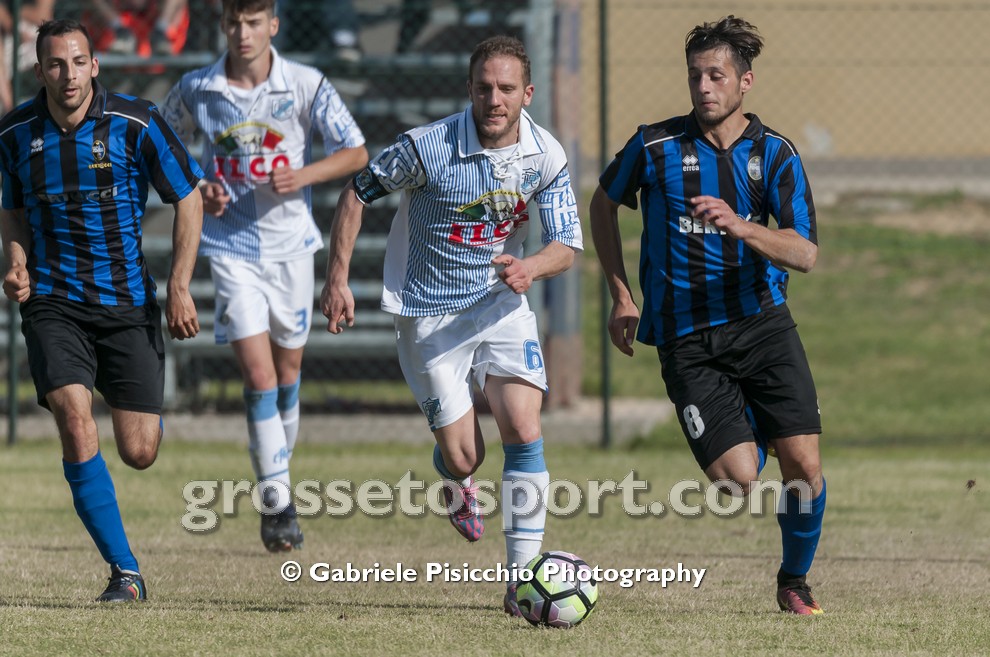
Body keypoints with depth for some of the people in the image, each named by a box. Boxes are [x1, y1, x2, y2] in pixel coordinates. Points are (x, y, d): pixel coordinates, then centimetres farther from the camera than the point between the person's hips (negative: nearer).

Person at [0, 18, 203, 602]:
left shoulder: (137, 123, -10)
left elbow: (188, 198, -1)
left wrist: (180, 287, -6)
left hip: (128, 299, -1)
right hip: (54, 302, 1)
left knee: (139, 453, -2)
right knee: (75, 421, -23)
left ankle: (149, 414, 41)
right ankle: (126, 572, -14)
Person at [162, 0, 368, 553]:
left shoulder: (306, 86, -6)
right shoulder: (195, 90, -3)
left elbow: (356, 153, -1)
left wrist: (305, 174, -18)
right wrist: (196, 190, -6)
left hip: (291, 243, 1)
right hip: (231, 247, -1)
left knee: (288, 370, 12)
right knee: (258, 373, -11)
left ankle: (279, 468, 34)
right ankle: (278, 503, -9)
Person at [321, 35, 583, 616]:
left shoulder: (546, 156, -8)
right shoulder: (428, 147, -19)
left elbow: (567, 246, -3)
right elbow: (357, 193, -5)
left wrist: (532, 267, -26)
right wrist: (338, 280, -8)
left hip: (501, 301, 3)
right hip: (430, 313, -3)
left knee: (525, 432, -14)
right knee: (465, 456, -5)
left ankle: (522, 578, -7)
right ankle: (456, 482, 37)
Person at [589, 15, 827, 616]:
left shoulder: (776, 155, 0)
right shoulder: (655, 146, -3)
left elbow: (806, 254, -9)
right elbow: (604, 204, 15)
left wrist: (741, 228, -27)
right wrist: (622, 295, 10)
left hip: (762, 322, 2)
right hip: (687, 337, -2)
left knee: (804, 466, -9)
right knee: (737, 478, -15)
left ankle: (795, 582, 18)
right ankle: (750, 435, 24)